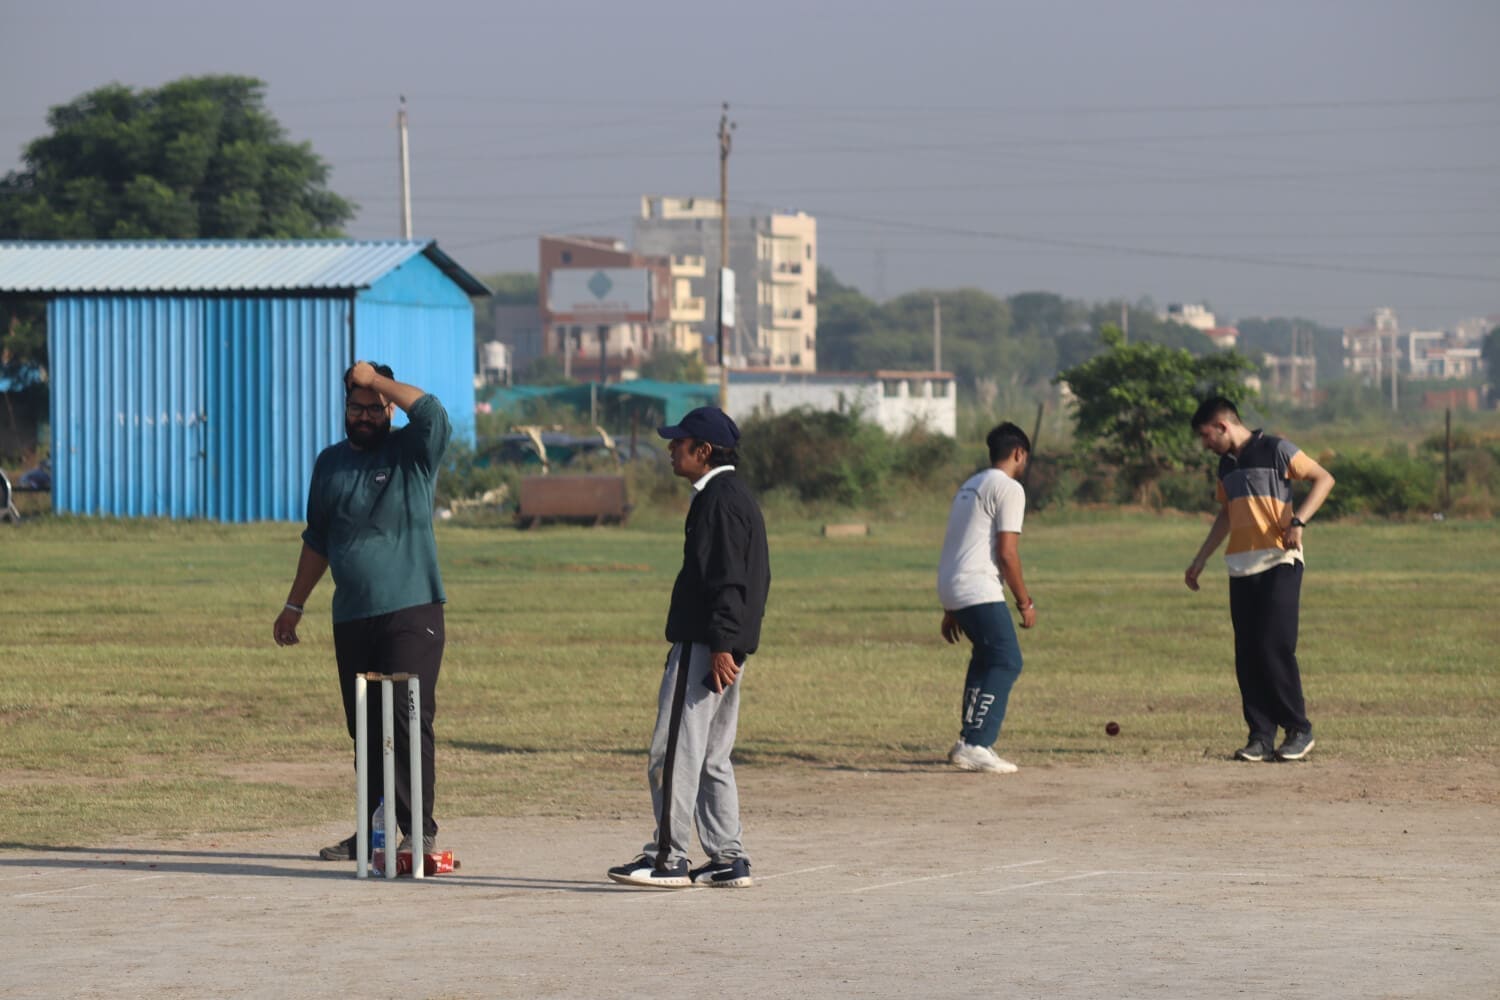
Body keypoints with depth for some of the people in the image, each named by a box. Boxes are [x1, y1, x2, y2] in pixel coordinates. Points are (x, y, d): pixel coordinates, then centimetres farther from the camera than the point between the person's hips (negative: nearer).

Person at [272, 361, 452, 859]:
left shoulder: (412, 453, 0)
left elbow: (432, 414, -23)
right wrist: (294, 605, 24)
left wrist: (376, 379, -15)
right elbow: (317, 541, 24)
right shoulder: (331, 462, 16)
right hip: (351, 617, 6)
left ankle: (420, 831, -12)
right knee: (365, 729, 8)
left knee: (408, 722, -12)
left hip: (411, 612, -5)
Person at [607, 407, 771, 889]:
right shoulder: (735, 494, 18)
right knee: (712, 757, 13)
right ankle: (727, 859, 14)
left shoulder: (719, 499, -14)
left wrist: (721, 644, -23)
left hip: (704, 646, -11)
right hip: (725, 645, 11)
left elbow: (727, 578, -20)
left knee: (674, 752, -8)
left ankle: (668, 857, -7)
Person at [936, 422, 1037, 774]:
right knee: (1006, 662, -11)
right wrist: (1025, 603, -5)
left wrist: (951, 609, 26)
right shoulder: (1008, 488, -6)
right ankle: (975, 745, -22)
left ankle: (969, 741, 24)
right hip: (979, 590, -9)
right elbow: (1007, 553, -13)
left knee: (986, 656, 24)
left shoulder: (969, 487, 23)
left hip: (950, 588, 10)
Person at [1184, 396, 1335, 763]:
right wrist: (1200, 559, 29)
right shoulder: (1226, 464, 19)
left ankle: (1299, 731, -2)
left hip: (1279, 563, -7)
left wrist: (1298, 520, -17)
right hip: (1240, 568, 7)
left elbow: (1323, 478, -5)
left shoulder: (1275, 450, -4)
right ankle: (1261, 736, 5)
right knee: (1247, 655, 2)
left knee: (1275, 648, -12)